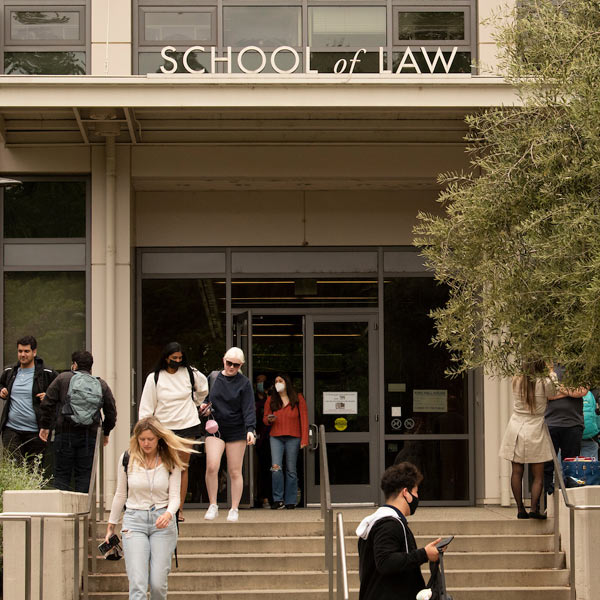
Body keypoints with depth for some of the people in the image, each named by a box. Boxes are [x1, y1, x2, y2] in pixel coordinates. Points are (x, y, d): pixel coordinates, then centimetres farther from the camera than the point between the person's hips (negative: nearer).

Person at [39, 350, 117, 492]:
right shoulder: (101, 385, 11)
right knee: (84, 475, 5)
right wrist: (106, 432, 25)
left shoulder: (63, 378, 5)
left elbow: (48, 403, 1)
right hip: (89, 435, 2)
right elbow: (111, 412, 12)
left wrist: (45, 426, 8)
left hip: (64, 433, -2)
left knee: (62, 475, 1)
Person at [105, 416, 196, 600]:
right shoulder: (127, 459, 3)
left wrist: (168, 514, -22)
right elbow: (120, 494, 13)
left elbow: (174, 496, -1)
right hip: (134, 520, 0)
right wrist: (111, 525, 16)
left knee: (158, 583, -5)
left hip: (163, 522, 0)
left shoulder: (170, 461, 1)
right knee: (137, 584, -13)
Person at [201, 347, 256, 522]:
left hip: (236, 430, -2)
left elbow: (249, 409, -6)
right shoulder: (213, 377, 8)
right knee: (211, 467, -14)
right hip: (215, 428, 2)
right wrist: (204, 407, 1)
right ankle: (213, 506, -1)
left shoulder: (244, 383, 0)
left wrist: (250, 429, -20)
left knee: (235, 472, 2)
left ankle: (234, 509, 12)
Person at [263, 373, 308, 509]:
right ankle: (278, 499, -8)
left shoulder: (298, 399, 5)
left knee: (291, 470, 1)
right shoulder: (271, 400, 11)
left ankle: (290, 501, 7)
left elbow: (304, 420, 4)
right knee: (276, 467, -14)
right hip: (276, 438, 1)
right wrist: (269, 420, -5)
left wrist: (304, 439, -4)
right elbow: (265, 418, 20)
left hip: (293, 438, -1)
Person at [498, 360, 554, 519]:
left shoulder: (516, 381, -2)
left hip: (516, 429, 3)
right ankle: (534, 508, -11)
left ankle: (520, 509, 7)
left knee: (517, 472, 6)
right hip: (534, 431, -3)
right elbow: (553, 394, 8)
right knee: (538, 475, 2)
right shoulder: (544, 383, -10)